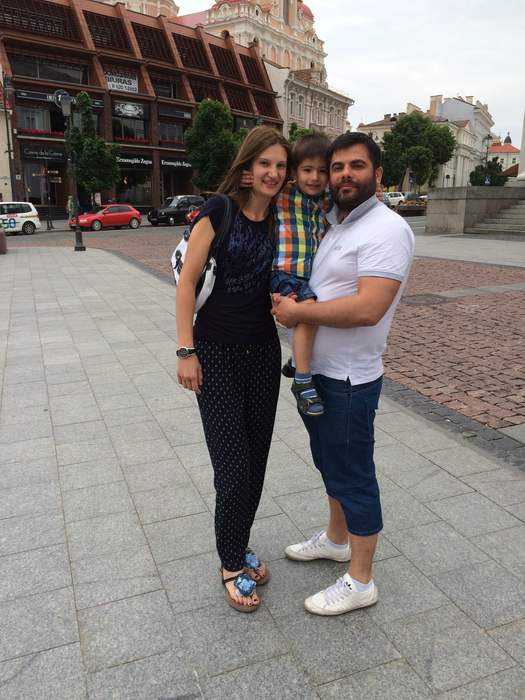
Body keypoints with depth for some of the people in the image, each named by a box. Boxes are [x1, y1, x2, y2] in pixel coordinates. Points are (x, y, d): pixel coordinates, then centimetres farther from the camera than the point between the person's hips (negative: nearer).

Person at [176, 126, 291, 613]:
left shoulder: (282, 221, 4)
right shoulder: (220, 210, -9)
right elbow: (187, 281, -10)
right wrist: (186, 351, -13)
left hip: (263, 352, 5)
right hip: (216, 354, -4)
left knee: (256, 461, 11)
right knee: (233, 467, -3)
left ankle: (240, 546, 33)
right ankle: (231, 563, 20)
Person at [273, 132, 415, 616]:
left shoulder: (387, 230, -17)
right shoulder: (333, 224, 11)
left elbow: (366, 309, -29)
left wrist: (298, 312, -19)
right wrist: (286, 299, 1)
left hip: (348, 380, -9)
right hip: (315, 372, 9)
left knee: (353, 476, 4)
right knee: (331, 464, 23)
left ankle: (360, 581, 22)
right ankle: (336, 539, 45)